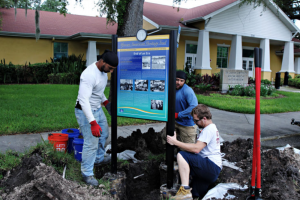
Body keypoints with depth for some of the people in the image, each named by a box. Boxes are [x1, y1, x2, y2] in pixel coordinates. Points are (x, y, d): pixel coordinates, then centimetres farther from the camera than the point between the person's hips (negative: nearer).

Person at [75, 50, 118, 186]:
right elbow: (84, 100, -35)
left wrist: (106, 102, 7)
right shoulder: (89, 75, -31)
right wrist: (93, 123, -39)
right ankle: (87, 174, 13)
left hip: (97, 109, 10)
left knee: (103, 134, 24)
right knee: (91, 143, -5)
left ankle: (98, 159, 47)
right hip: (85, 111, -10)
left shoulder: (103, 70, 0)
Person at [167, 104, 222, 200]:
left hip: (212, 167, -11)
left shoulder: (209, 129, -12)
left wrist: (175, 142, -20)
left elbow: (196, 149, -25)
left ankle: (185, 190, -31)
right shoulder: (212, 128, 21)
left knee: (181, 155, -25)